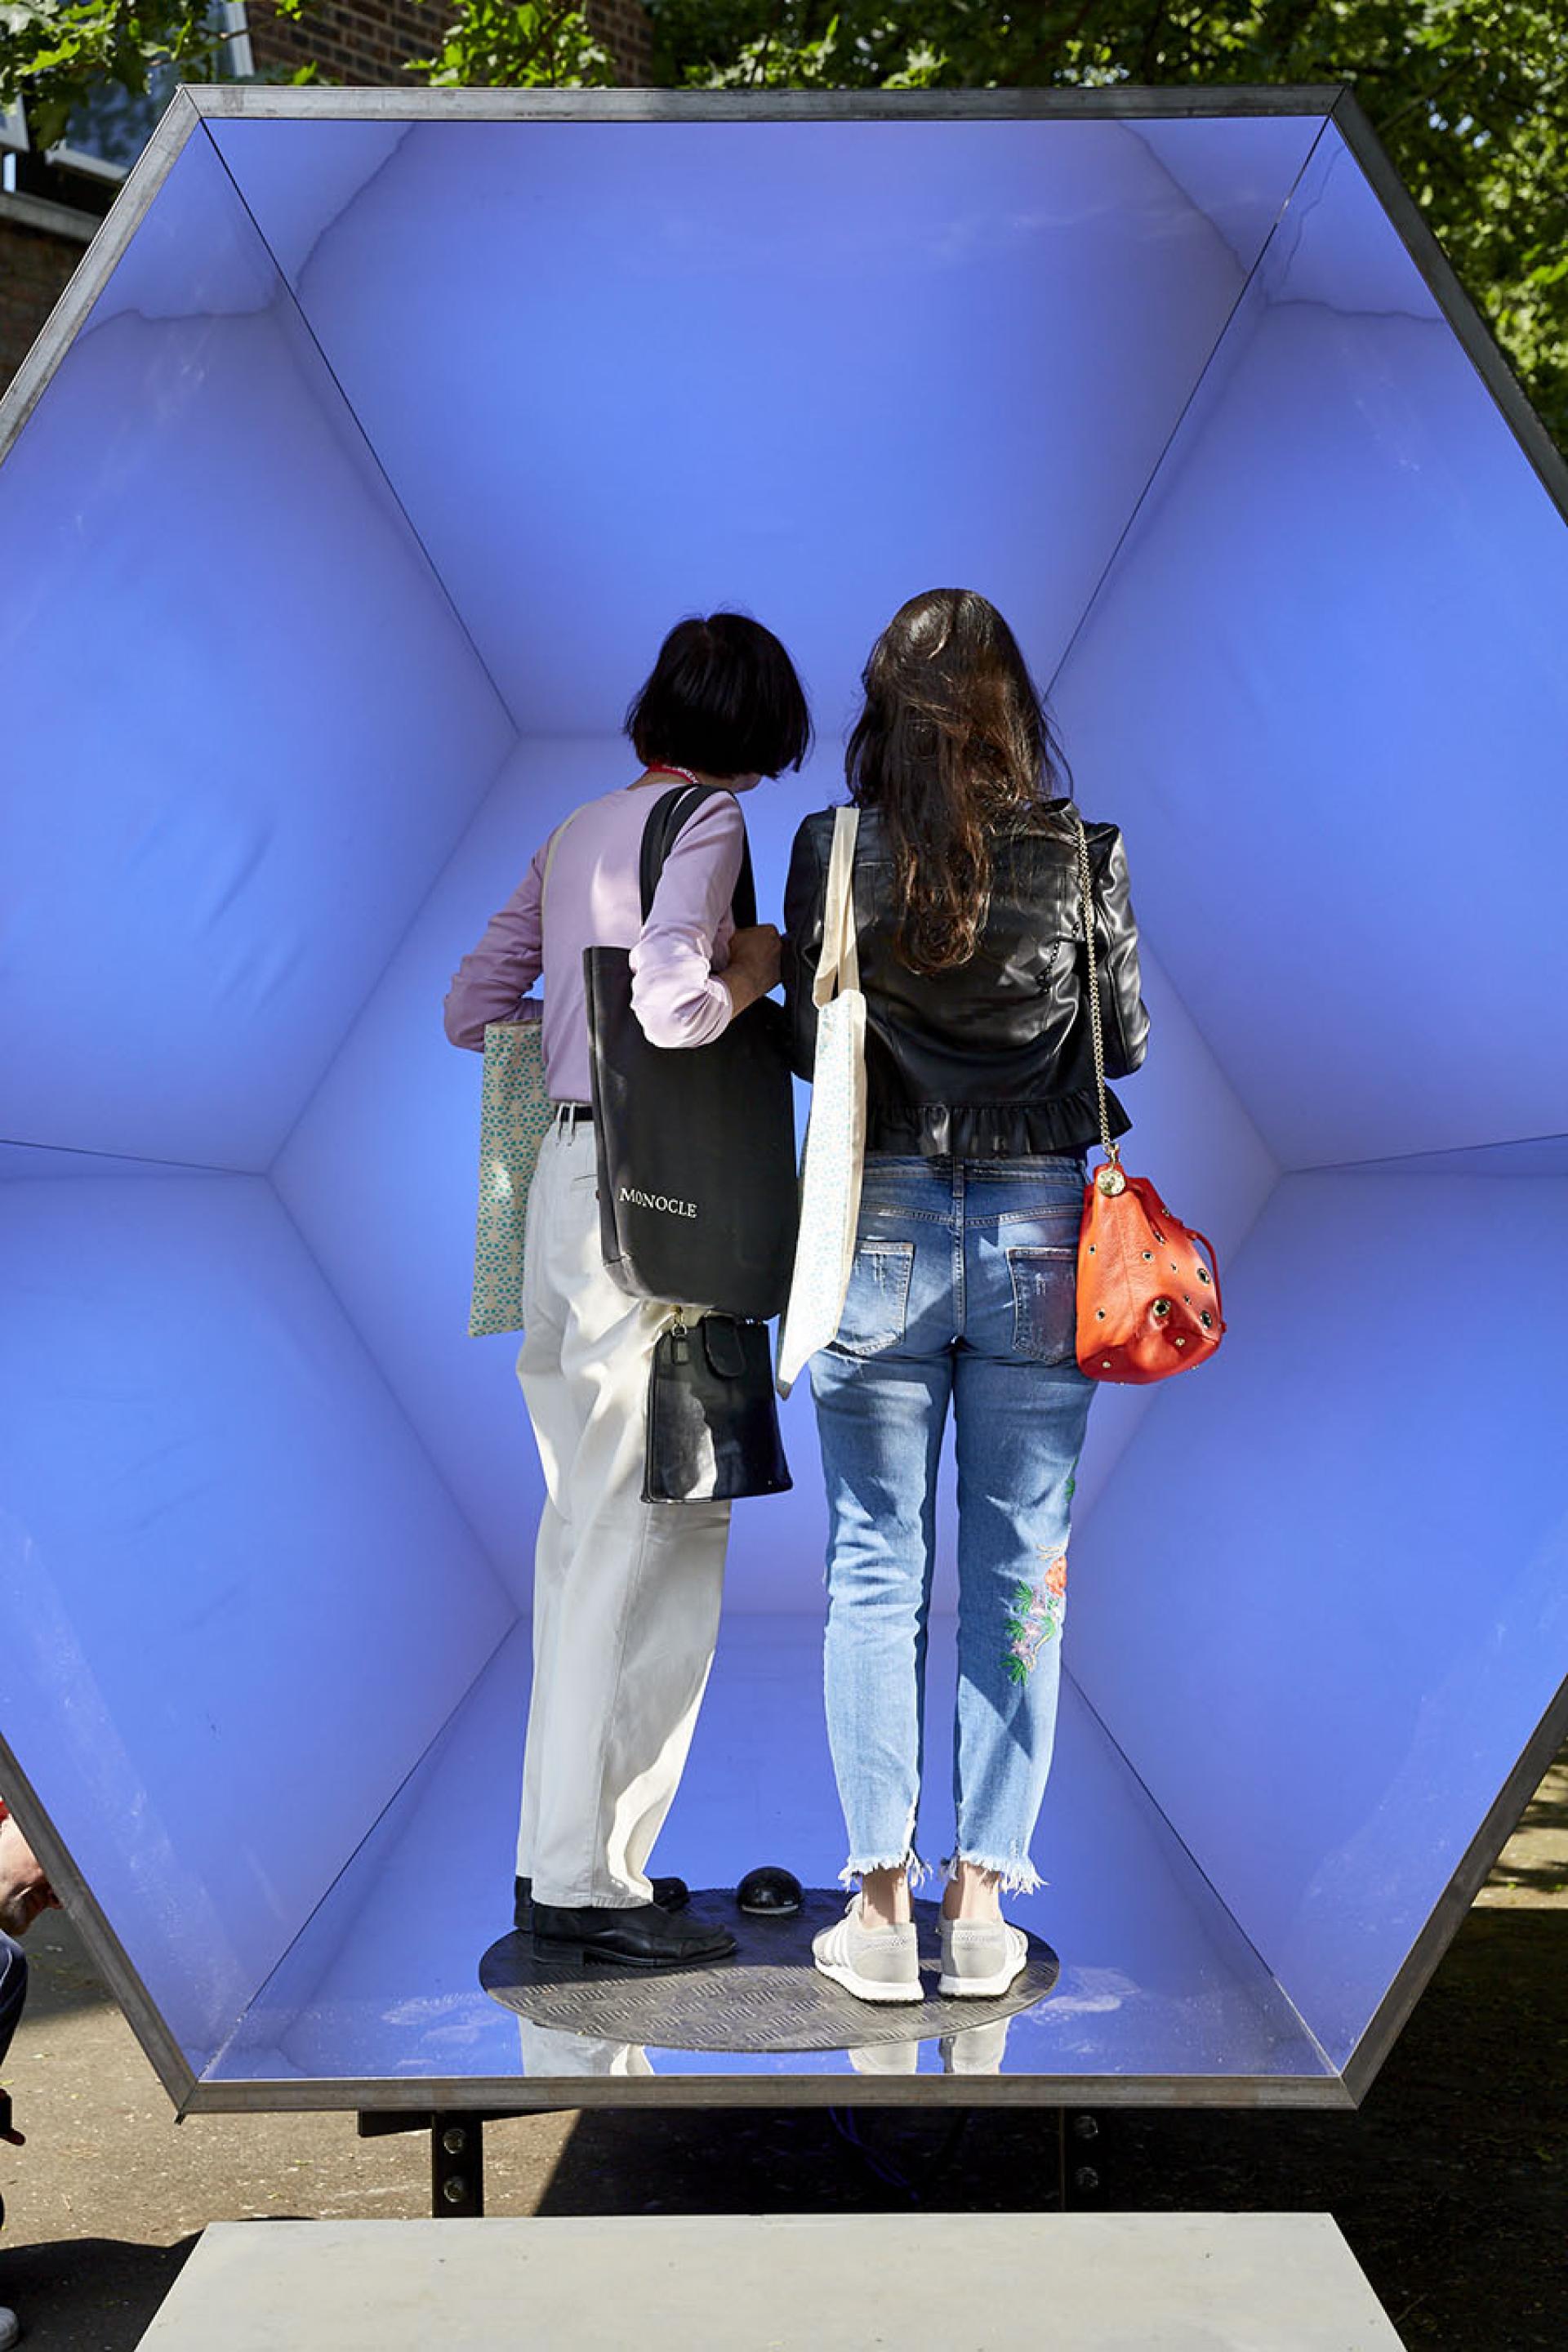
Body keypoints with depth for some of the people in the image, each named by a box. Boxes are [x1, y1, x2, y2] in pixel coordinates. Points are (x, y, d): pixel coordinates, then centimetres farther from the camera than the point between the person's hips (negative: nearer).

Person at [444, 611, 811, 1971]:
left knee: (589, 1532, 14)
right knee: (653, 1540, -5)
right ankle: (589, 1881, -2)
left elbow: (472, 1009, 20)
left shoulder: (576, 833, 16)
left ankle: (558, 1848, 20)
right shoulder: (707, 820, -8)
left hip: (563, 1180, 9)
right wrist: (753, 971, -4)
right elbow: (672, 1004, -23)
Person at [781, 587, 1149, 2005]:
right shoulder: (1084, 854, -4)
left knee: (876, 1567, 8)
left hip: (880, 1223, -1)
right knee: (1019, 1570, 9)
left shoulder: (837, 849, -6)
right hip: (1040, 1229, 1)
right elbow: (1128, 1044, 4)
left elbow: (806, 1045, 0)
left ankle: (881, 1903, 9)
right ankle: (984, 1901, 12)